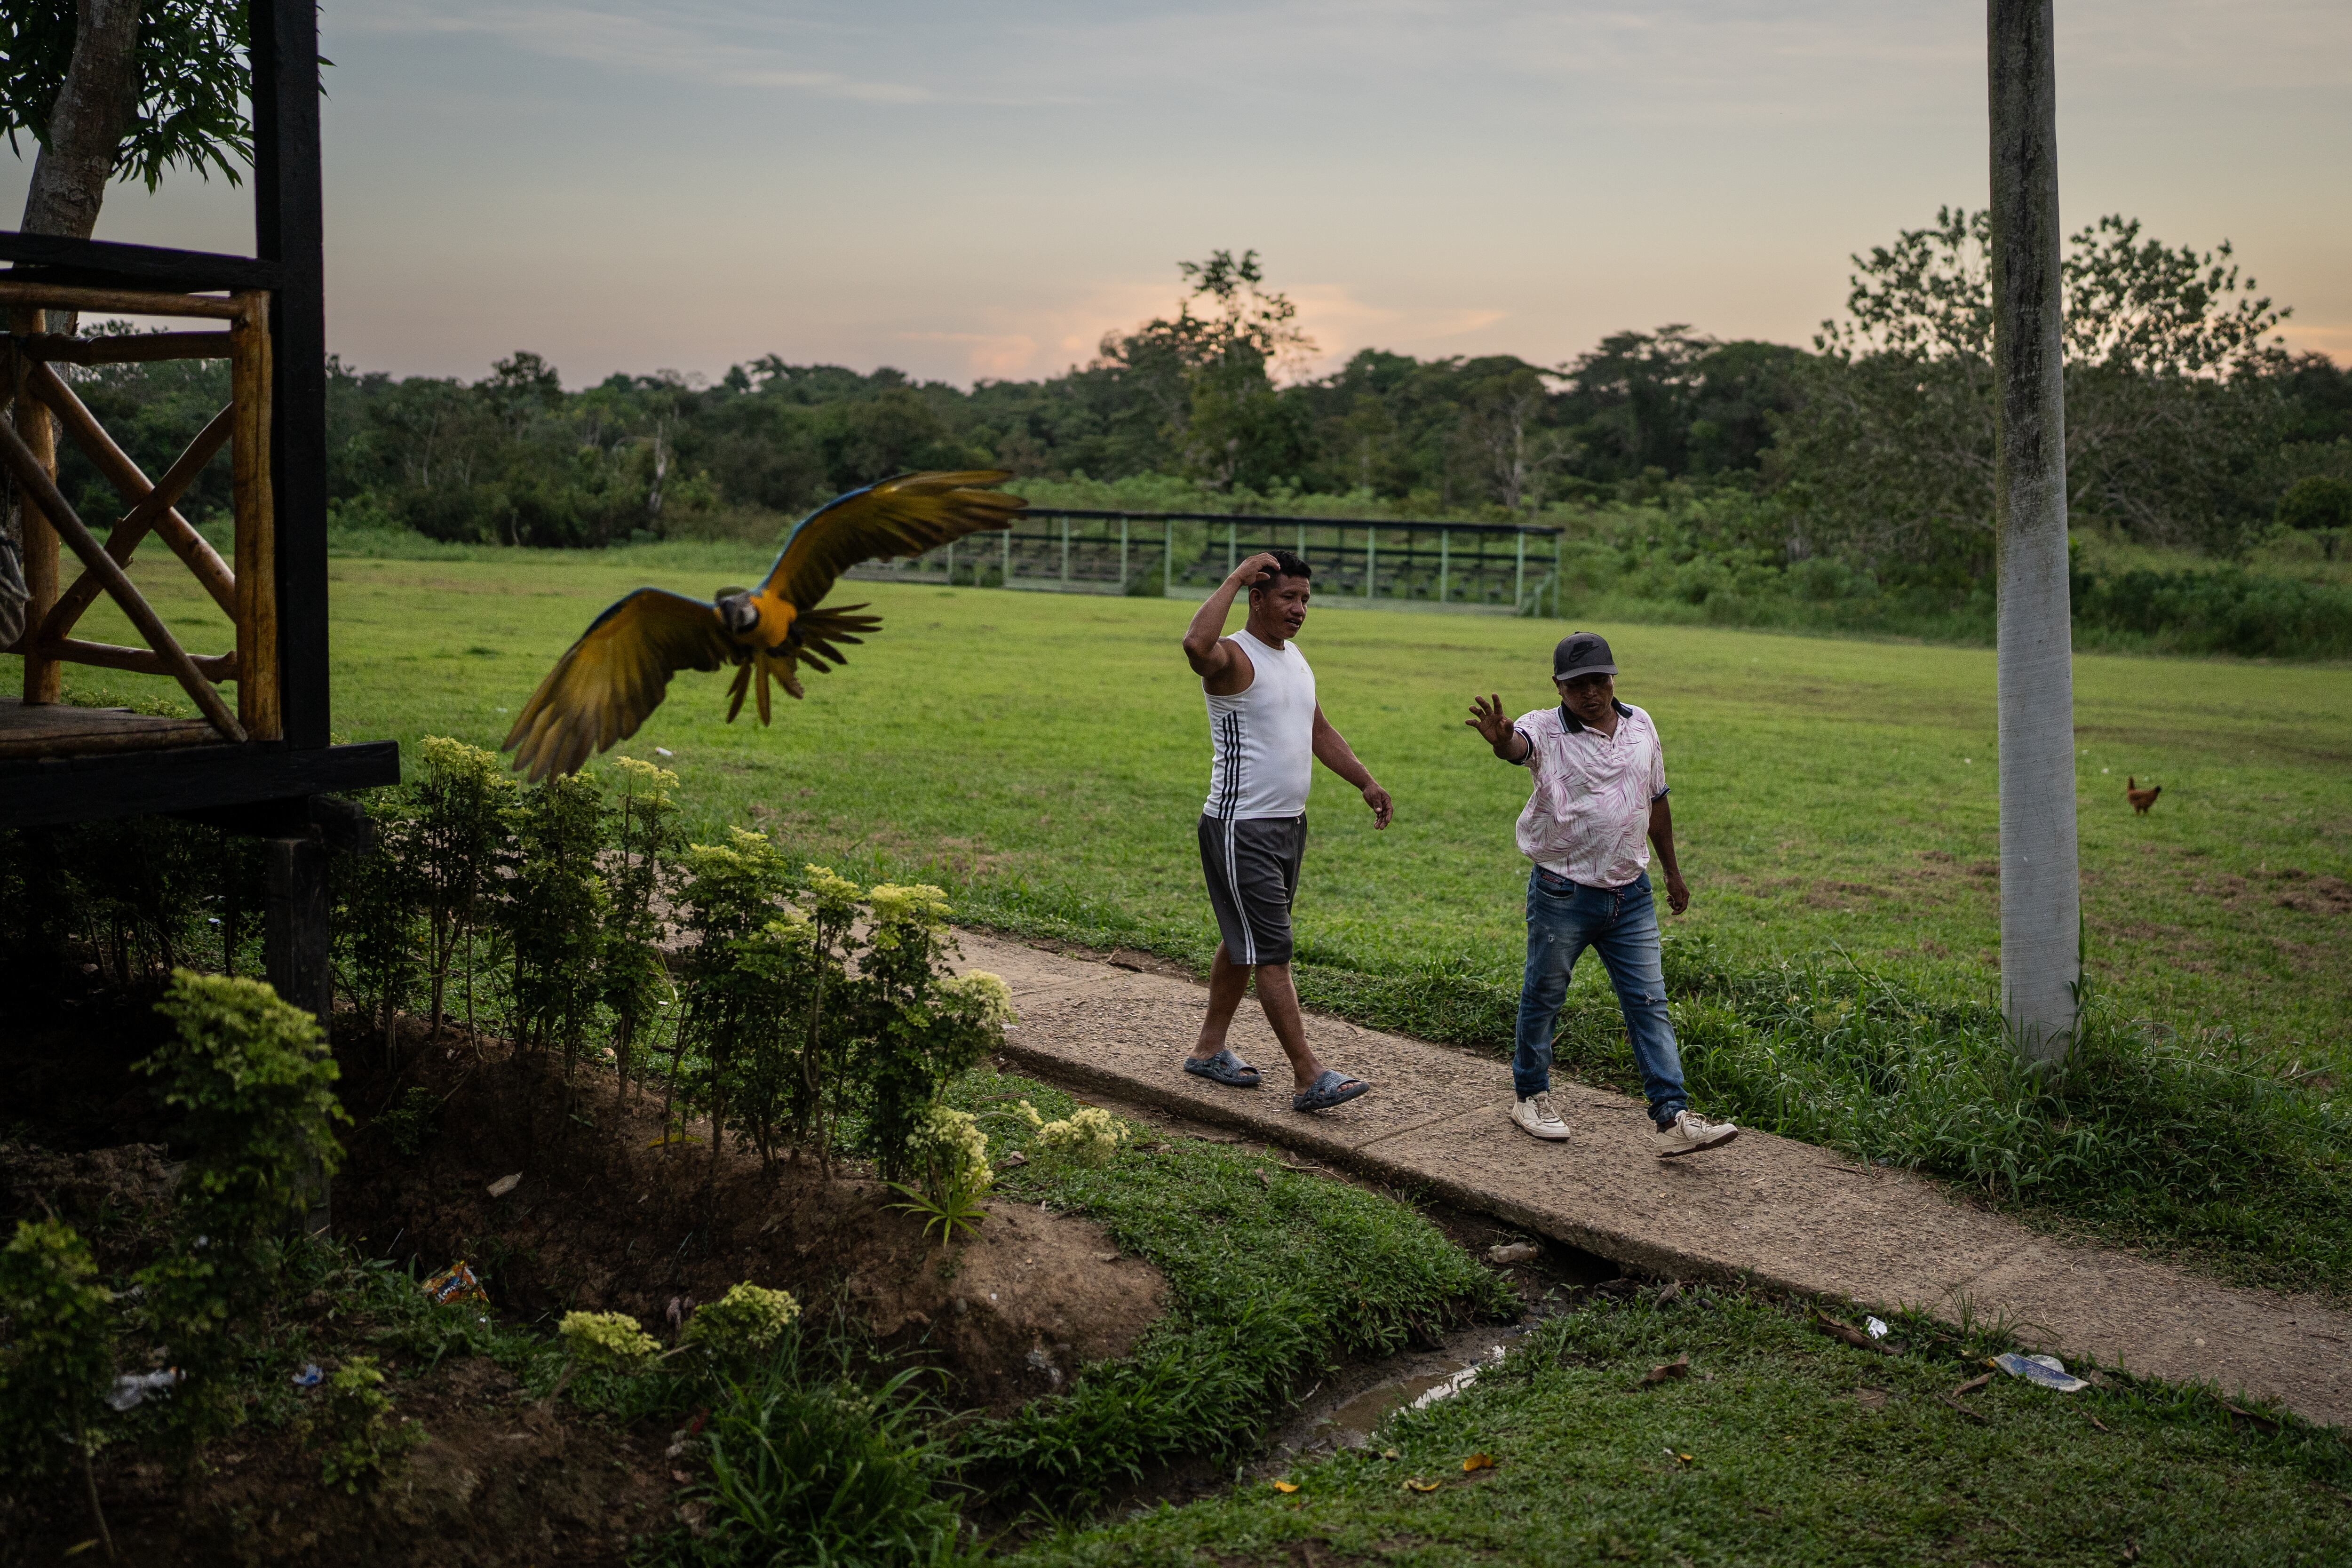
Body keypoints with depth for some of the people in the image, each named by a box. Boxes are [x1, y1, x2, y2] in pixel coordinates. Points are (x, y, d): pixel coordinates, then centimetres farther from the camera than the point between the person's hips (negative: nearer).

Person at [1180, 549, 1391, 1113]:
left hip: (1288, 826, 9)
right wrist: (1235, 578, -31)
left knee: (1244, 943, 17)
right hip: (1240, 830, -9)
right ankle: (1309, 1078, -8)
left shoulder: (1294, 657, 13)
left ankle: (1209, 1049, 30)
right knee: (1272, 954, -8)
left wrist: (1365, 782, 17)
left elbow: (1319, 731, 25)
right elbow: (1195, 645, -41)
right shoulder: (1234, 658, -15)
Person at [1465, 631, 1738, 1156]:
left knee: (1650, 1004, 2)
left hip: (1631, 895, 4)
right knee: (1543, 997, 11)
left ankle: (1673, 1117, 2)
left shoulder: (1640, 725, 5)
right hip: (1562, 895, -4)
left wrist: (1673, 872, 22)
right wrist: (1499, 737, -61)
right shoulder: (1546, 730, -11)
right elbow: (1518, 745, -36)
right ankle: (1531, 1094, 30)